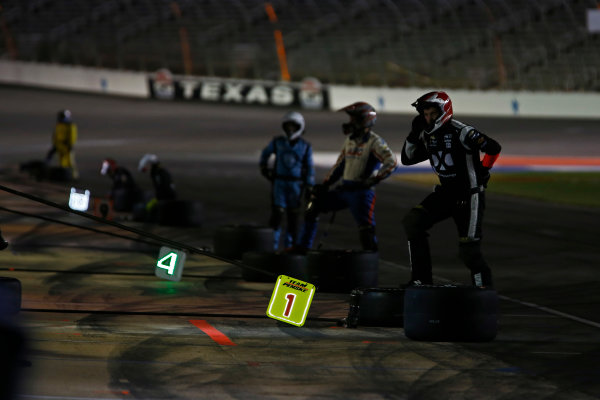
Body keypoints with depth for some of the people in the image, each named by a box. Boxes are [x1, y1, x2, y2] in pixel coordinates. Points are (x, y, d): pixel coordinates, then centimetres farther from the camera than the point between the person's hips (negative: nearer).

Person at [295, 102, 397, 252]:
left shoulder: (375, 142, -8)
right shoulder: (350, 140, 15)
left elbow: (391, 162, -21)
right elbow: (340, 165, 23)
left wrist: (372, 181, -26)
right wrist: (325, 185, 17)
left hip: (361, 191, -8)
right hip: (344, 189, 8)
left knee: (366, 229, -15)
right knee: (313, 206, 7)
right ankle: (303, 247, 14)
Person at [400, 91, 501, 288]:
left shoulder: (461, 132, -18)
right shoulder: (427, 136, 6)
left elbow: (493, 147, -16)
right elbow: (406, 159, 12)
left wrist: (482, 171, -5)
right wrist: (413, 134, -1)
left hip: (470, 194, -7)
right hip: (446, 192, 7)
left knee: (468, 249, -10)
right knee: (412, 221, -10)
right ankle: (421, 279, -8)